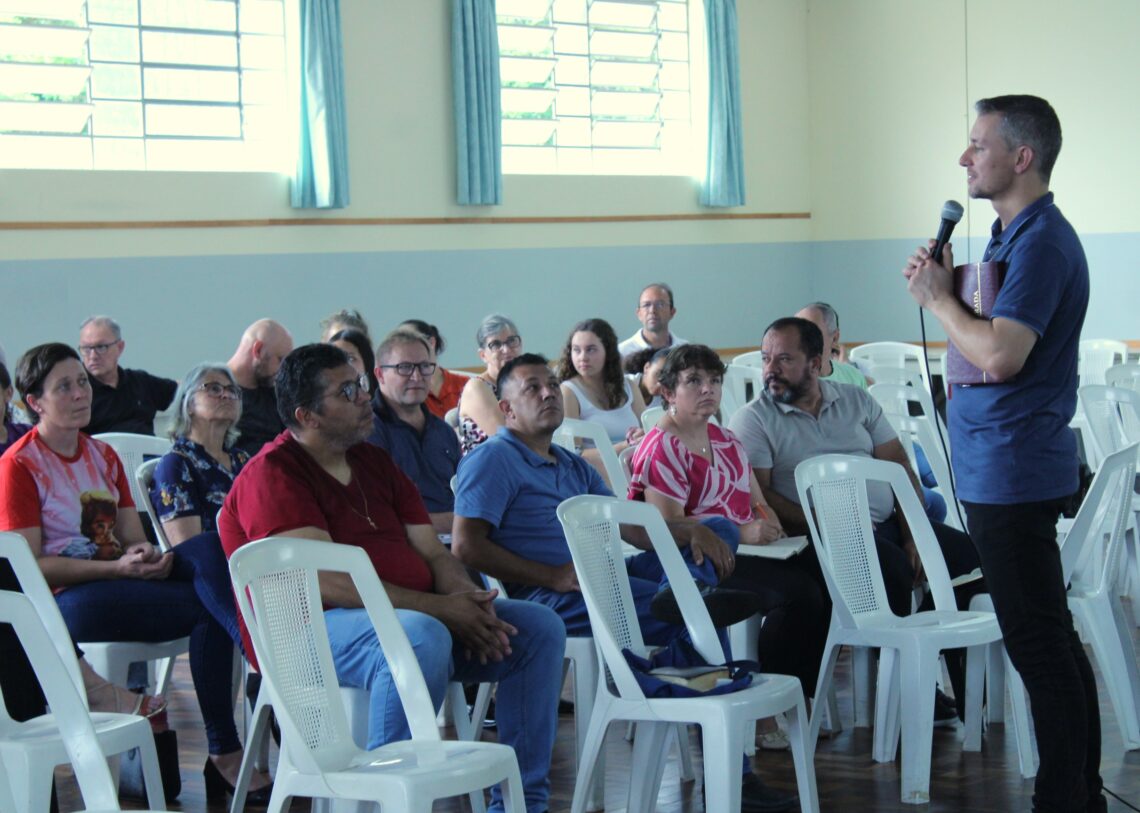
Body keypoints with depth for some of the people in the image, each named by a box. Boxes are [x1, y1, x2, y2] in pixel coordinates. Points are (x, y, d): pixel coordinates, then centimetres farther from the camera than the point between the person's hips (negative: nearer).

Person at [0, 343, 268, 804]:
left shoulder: (103, 456, 18)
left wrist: (146, 556, -11)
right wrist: (117, 567, -19)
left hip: (120, 582, 6)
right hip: (66, 599, -6)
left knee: (206, 550, -25)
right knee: (208, 608, -27)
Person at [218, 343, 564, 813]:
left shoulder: (375, 462, 18)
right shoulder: (271, 475, -8)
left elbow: (434, 553, 15)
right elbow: (325, 582, -19)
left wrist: (468, 600, -9)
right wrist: (438, 607, -21)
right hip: (314, 631, -9)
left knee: (540, 628, -2)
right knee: (421, 637, -39)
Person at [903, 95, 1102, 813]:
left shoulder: (1041, 243, -17)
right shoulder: (1015, 235, 15)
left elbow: (1000, 355, -26)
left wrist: (937, 297, -13)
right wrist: (946, 287, 4)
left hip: (1014, 471, -11)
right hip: (1002, 466, 11)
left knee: (1038, 644, -6)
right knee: (1052, 637, 15)